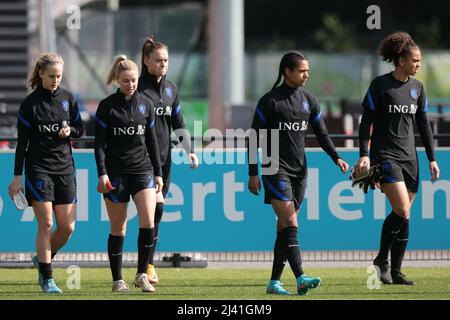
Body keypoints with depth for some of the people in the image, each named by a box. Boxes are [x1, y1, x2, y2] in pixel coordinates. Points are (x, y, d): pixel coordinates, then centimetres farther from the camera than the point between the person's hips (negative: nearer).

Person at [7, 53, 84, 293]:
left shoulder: (67, 98, 6)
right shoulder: (30, 104, -6)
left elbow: (80, 129, 16)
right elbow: (22, 141, -4)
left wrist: (70, 131, -8)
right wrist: (17, 177, -6)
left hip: (65, 168, 4)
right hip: (38, 168, -4)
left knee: (67, 227, 1)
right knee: (46, 224, -8)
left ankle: (42, 259, 27)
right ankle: (47, 279, -1)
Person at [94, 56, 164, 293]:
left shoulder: (145, 104, 8)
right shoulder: (107, 106, -1)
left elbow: (151, 140, 14)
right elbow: (99, 142, -3)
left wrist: (158, 172, 11)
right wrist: (101, 173, -12)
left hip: (142, 169, 2)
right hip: (116, 172, -2)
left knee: (148, 222, -14)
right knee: (118, 228, 2)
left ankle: (142, 274, -4)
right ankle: (117, 280, 11)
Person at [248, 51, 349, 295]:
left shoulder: (309, 101, 10)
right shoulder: (269, 101, -7)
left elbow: (321, 134, 14)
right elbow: (254, 137, -4)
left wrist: (336, 158, -2)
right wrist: (253, 173, -8)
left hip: (299, 170, 6)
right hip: (276, 168, -6)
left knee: (284, 227, 7)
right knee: (290, 224, -16)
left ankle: (274, 282, 11)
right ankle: (300, 278, -25)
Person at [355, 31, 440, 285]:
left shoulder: (417, 88, 11)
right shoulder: (380, 85, -6)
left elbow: (423, 124, 17)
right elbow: (366, 121, -6)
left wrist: (432, 158, 14)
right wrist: (364, 155, -14)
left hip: (409, 157, 6)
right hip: (385, 155, -6)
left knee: (404, 215, 3)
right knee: (402, 211, -18)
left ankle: (396, 272, 8)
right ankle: (382, 260, -1)